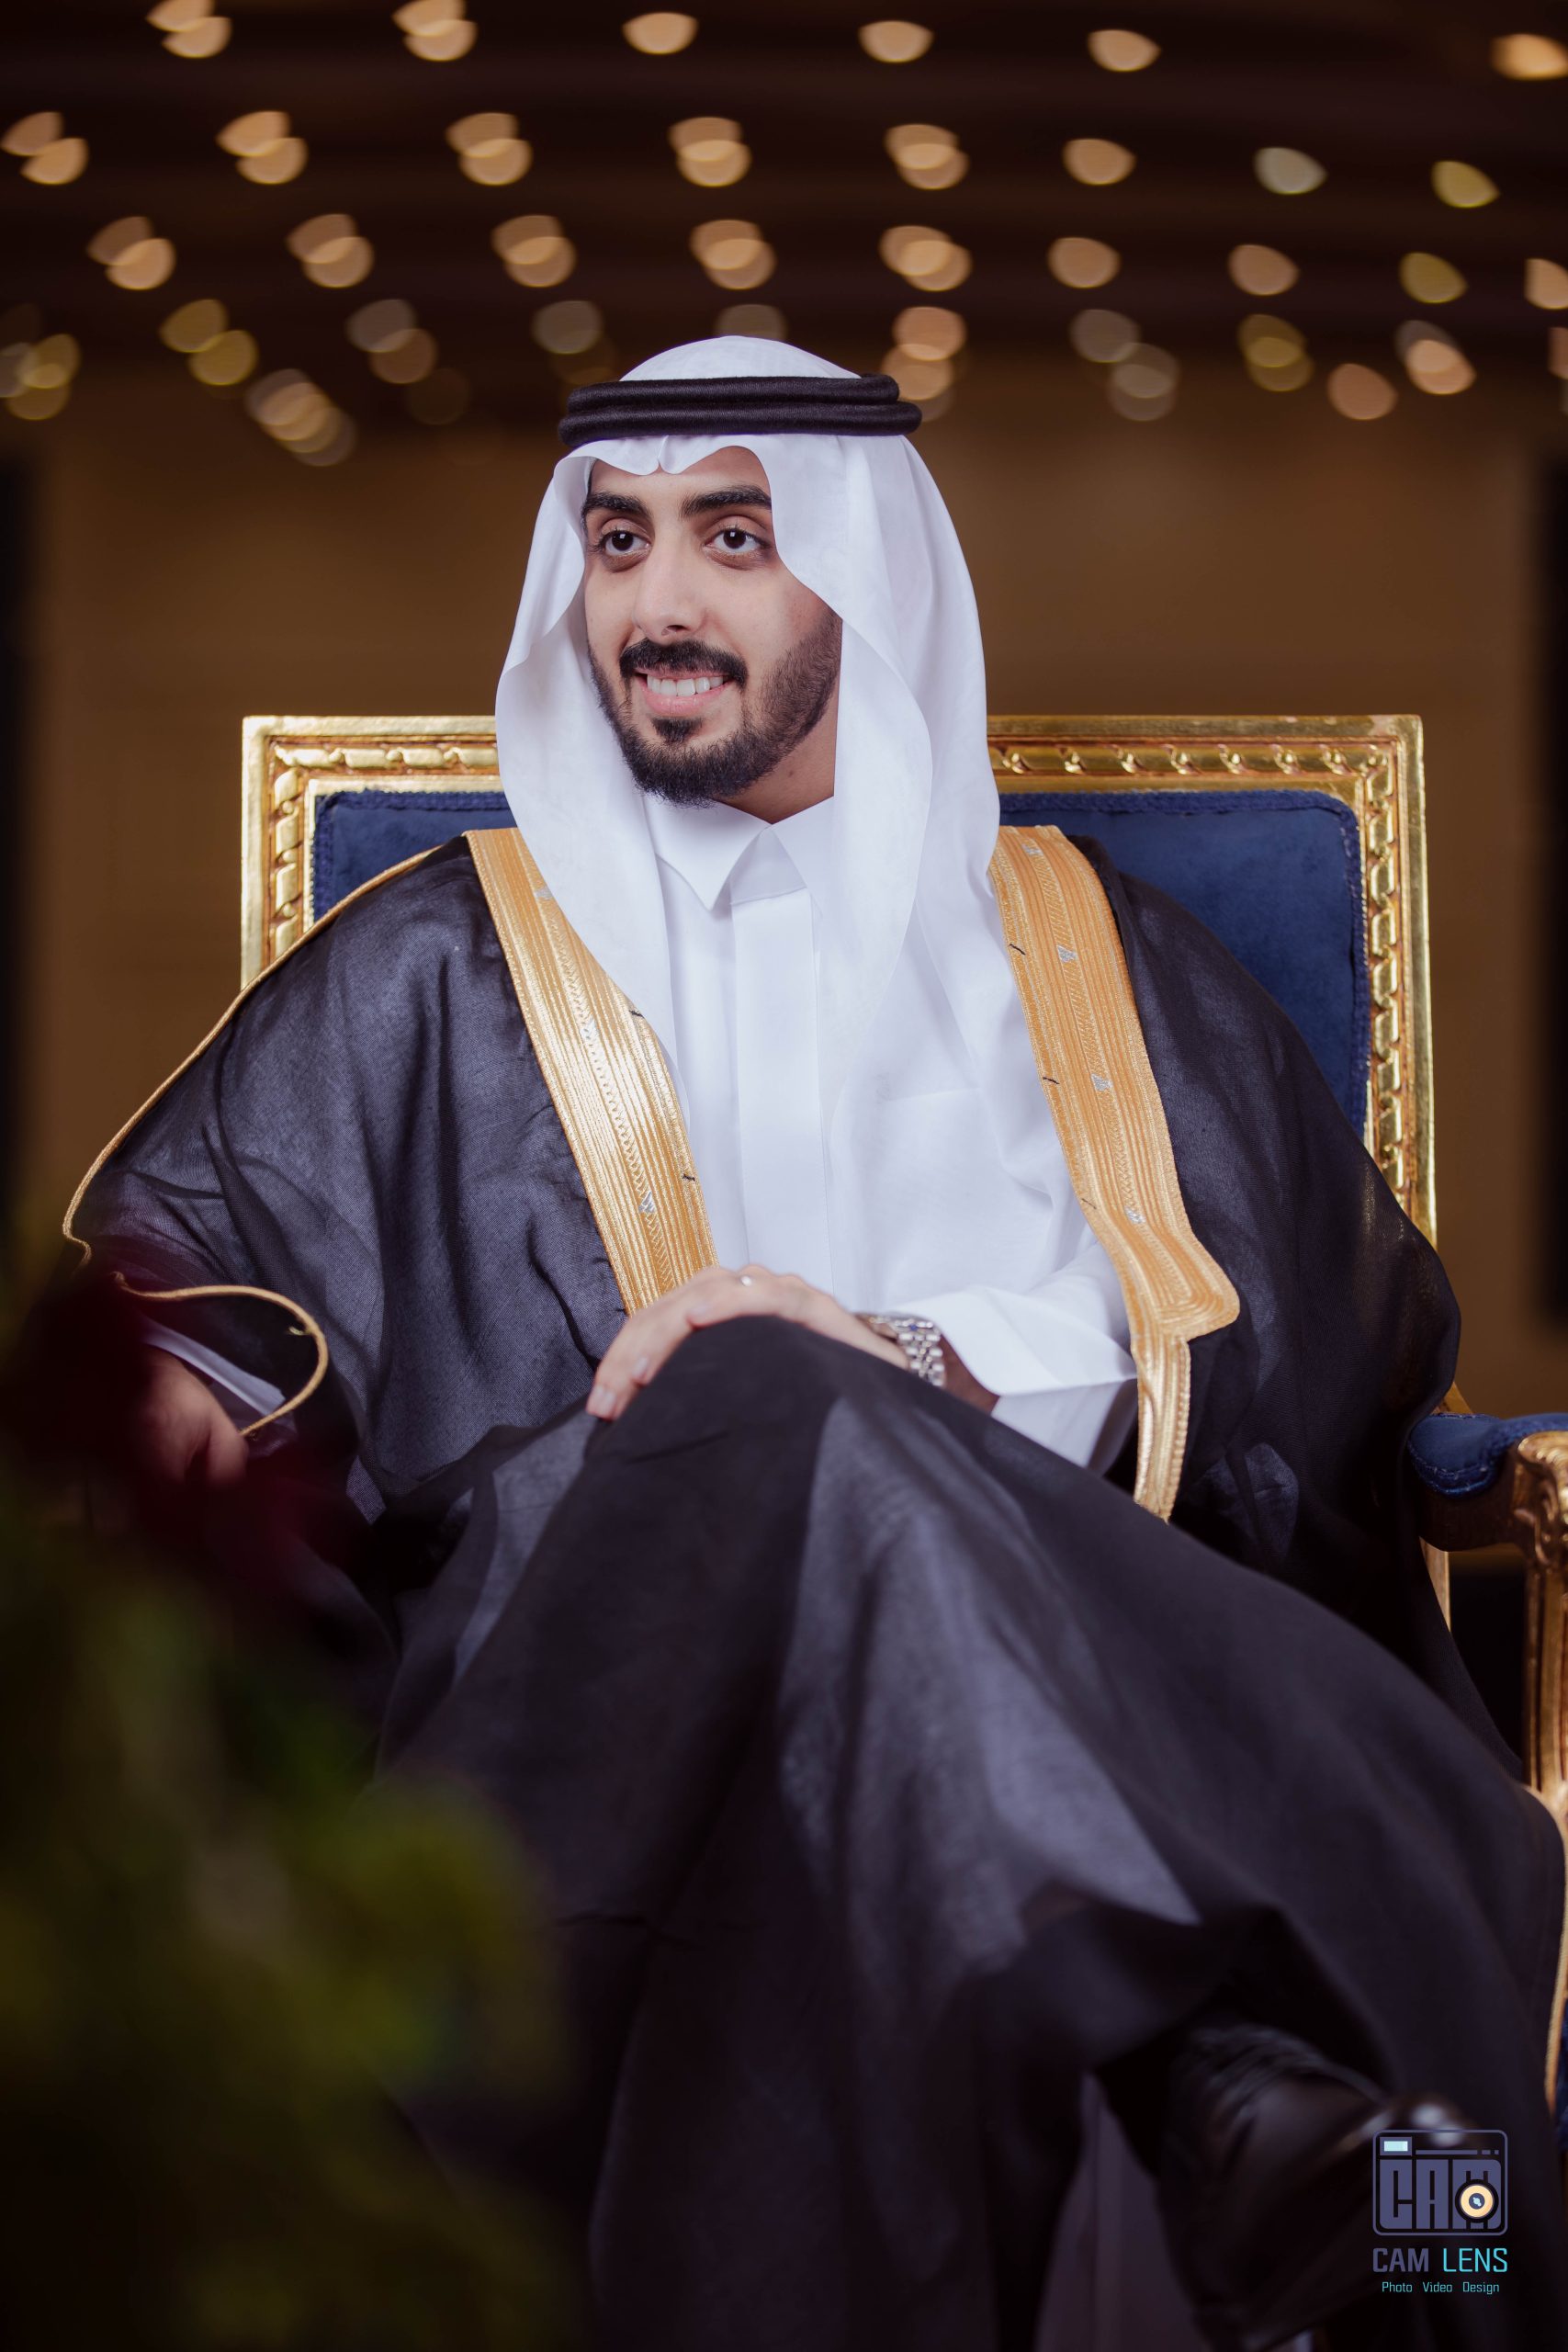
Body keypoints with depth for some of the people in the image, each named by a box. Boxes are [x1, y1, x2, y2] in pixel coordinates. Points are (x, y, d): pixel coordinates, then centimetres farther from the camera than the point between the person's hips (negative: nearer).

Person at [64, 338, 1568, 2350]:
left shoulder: (1082, 949, 22)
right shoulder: (442, 964, 22)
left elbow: (1295, 1321, 9)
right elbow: (168, 1239, 12)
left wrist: (908, 1364, -9)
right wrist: (185, 1369, -14)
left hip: (1044, 1595, 1)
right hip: (575, 1640, 0)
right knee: (783, 1408, -36)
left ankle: (1276, 2130, -45)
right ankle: (1257, 2094, -49)